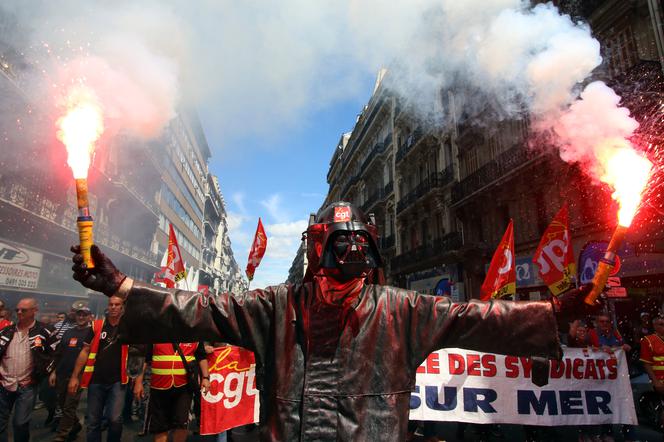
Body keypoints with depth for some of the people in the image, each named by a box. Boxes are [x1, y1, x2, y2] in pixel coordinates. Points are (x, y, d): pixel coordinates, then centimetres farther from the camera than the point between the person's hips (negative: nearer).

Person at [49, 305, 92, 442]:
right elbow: (59, 354, 17)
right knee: (62, 404, 15)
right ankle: (75, 425, 35)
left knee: (69, 407, -4)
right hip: (62, 375, 6)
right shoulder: (68, 332, 14)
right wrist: (54, 371, 13)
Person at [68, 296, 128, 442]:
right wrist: (74, 376, 2)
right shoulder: (96, 326, 2)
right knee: (92, 421, 11)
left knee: (115, 419, -10)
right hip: (96, 380, 2)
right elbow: (85, 351, 4)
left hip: (117, 381, -2)